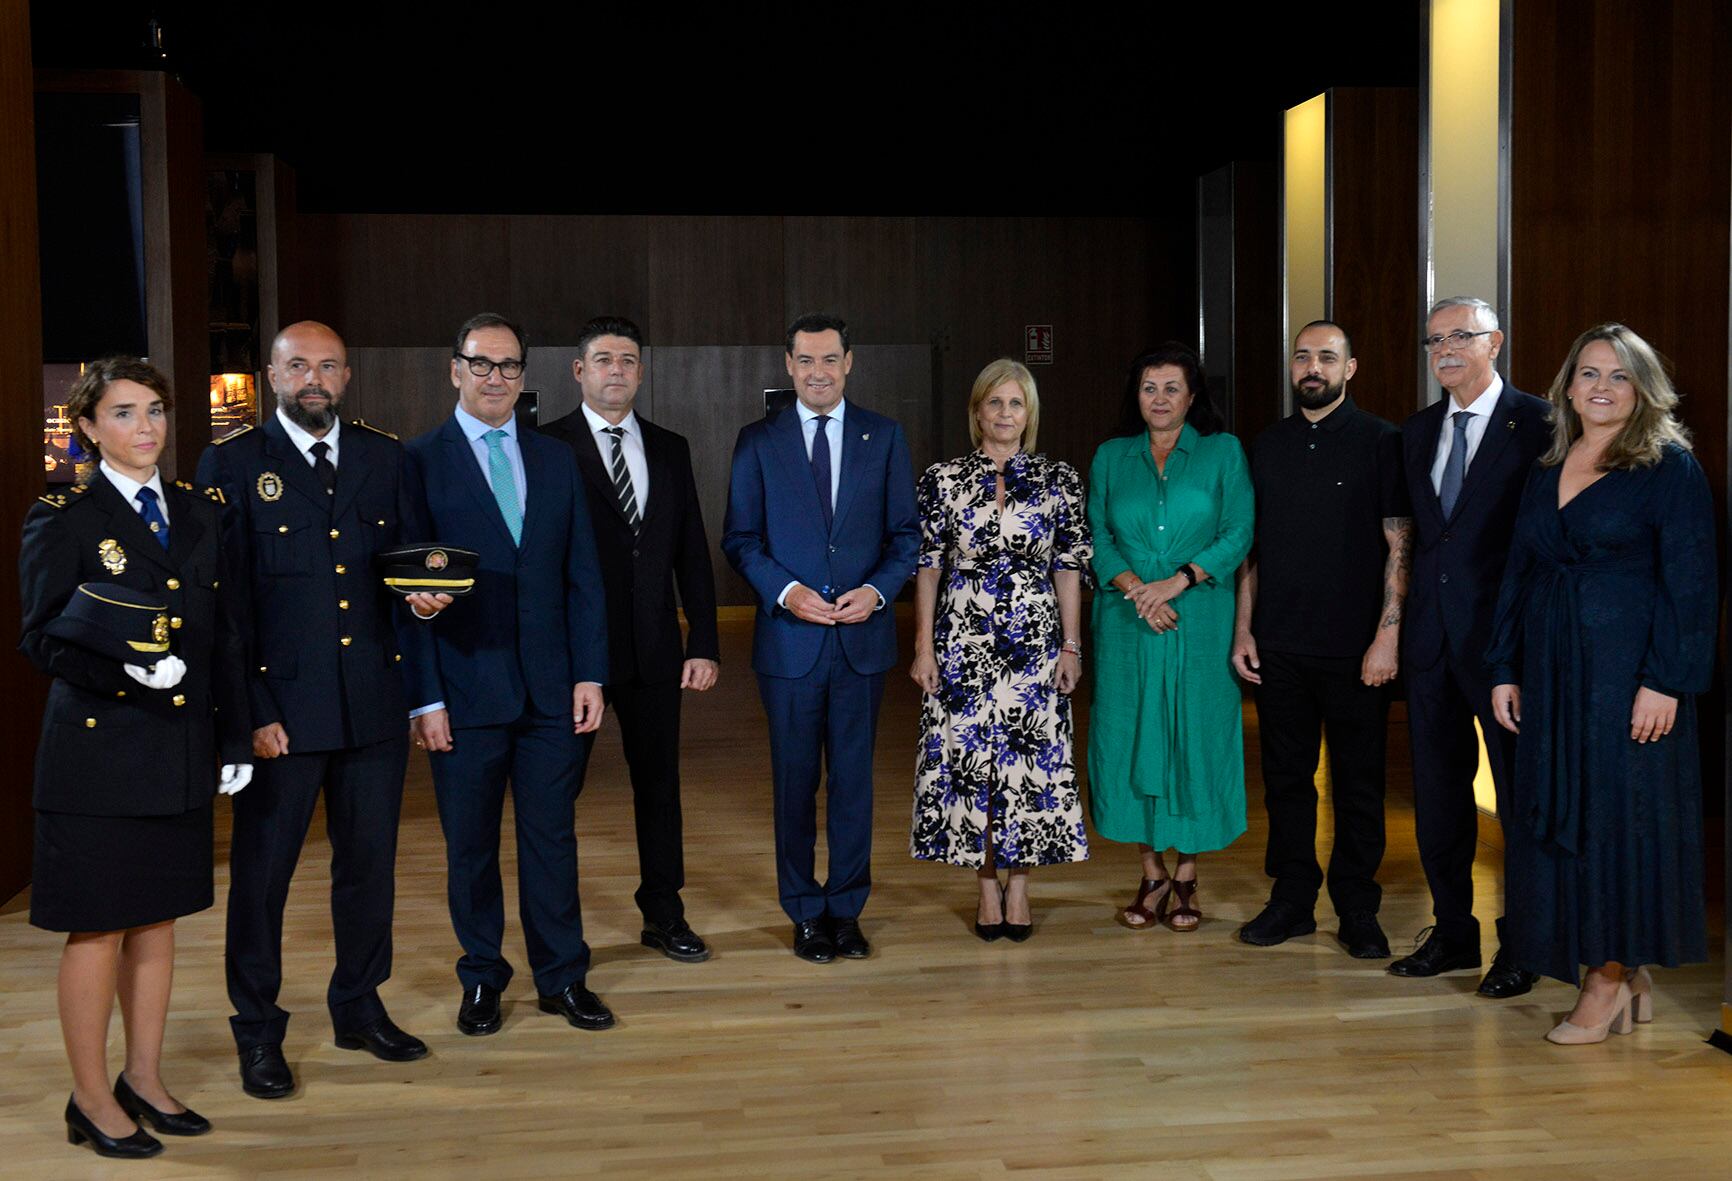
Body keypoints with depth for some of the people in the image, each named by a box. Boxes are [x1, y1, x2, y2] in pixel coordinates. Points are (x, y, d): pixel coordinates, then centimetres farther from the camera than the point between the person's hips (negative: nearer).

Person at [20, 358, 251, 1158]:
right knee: (99, 928, 3)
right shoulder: (62, 518, -5)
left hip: (182, 753, 5)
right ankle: (92, 1100, 17)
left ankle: (143, 1079, 28)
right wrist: (126, 668, -28)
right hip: (100, 751, -5)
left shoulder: (200, 510, 10)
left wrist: (234, 738, 9)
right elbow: (42, 638, -10)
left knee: (158, 920, 14)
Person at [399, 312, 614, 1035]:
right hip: (465, 693, -3)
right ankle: (481, 980, 25)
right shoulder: (420, 462, -2)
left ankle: (562, 979, 23)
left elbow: (583, 575, 9)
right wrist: (426, 698, -10)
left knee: (551, 838, 10)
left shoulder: (556, 460, 10)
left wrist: (590, 675, 2)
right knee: (471, 846, 9)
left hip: (552, 691, 3)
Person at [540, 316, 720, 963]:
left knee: (659, 782, 12)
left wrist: (704, 643, 3)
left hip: (653, 647, 4)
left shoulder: (670, 449, 10)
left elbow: (692, 552, 9)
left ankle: (664, 914, 25)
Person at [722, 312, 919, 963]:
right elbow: (739, 538, 2)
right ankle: (805, 913, 21)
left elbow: (906, 533, 6)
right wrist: (786, 591, -14)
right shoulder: (757, 441, 3)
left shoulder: (885, 436, 6)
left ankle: (846, 909, 22)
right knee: (795, 781, 7)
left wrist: (876, 590, -11)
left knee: (854, 779, 8)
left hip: (863, 638, 1)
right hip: (789, 638, -1)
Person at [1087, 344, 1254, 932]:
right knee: (1132, 737, 2)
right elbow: (1097, 538, 4)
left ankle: (1186, 876, 14)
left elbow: (1238, 534, -4)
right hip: (1127, 624, 2)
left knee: (1196, 738, 1)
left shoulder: (1223, 452, 4)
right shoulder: (1111, 457, 10)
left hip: (1200, 621, -2)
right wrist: (1136, 590, -12)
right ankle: (1152, 874, 16)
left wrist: (1175, 583, -14)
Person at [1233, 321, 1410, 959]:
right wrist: (1243, 629, 6)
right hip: (1278, 648, 4)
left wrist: (1388, 636, -12)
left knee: (1358, 783, 5)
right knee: (1285, 777, 10)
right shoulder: (1267, 446, 10)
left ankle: (1358, 910, 17)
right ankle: (1292, 899, 22)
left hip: (1354, 649, -3)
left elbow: (1400, 546, -6)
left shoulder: (1380, 443, -2)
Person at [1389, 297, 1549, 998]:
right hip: (1432, 637, 6)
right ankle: (1453, 933, 26)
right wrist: (1404, 618, 7)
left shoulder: (1537, 424, -7)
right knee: (1438, 790, 13)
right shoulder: (1417, 433, 13)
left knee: (1520, 795, 4)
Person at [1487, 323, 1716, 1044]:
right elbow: (1517, 574, 14)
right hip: (1551, 673, 6)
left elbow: (1691, 584, -10)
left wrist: (1665, 682, -17)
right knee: (1559, 816, 6)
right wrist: (1505, 671, 8)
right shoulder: (1545, 474, 13)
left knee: (1619, 814, -2)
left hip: (1627, 672, -6)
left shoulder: (1670, 468, -4)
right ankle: (1628, 980, 18)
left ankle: (1610, 977, 9)